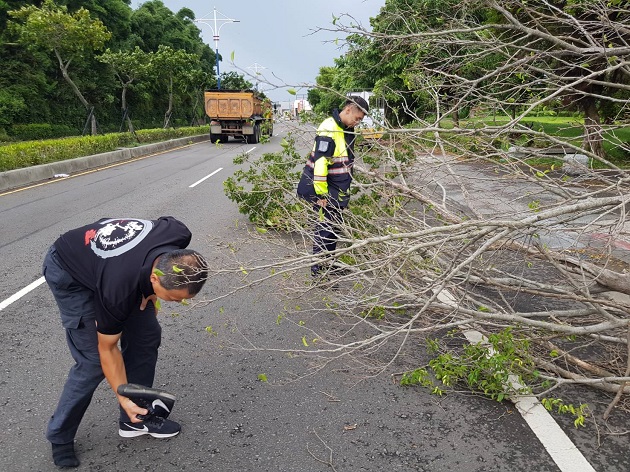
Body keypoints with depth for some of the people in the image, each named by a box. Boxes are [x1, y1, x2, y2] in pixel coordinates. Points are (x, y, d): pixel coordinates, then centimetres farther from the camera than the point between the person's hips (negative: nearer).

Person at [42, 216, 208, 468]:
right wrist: (123, 398, -17)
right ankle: (59, 437, 13)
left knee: (147, 335, -1)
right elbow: (107, 348, -21)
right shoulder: (119, 288, -39)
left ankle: (135, 418, 16)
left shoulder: (179, 236, -29)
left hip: (110, 253, 7)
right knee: (93, 359, -11)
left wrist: (151, 293, -4)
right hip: (68, 272, -6)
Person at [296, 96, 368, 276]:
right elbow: (319, 163, -26)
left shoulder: (347, 129, 9)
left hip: (339, 189, 9)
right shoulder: (328, 130, -21)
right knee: (325, 228, -4)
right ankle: (317, 269, 6)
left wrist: (346, 187, 24)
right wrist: (321, 194, -23)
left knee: (334, 227, 18)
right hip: (325, 189, -9)